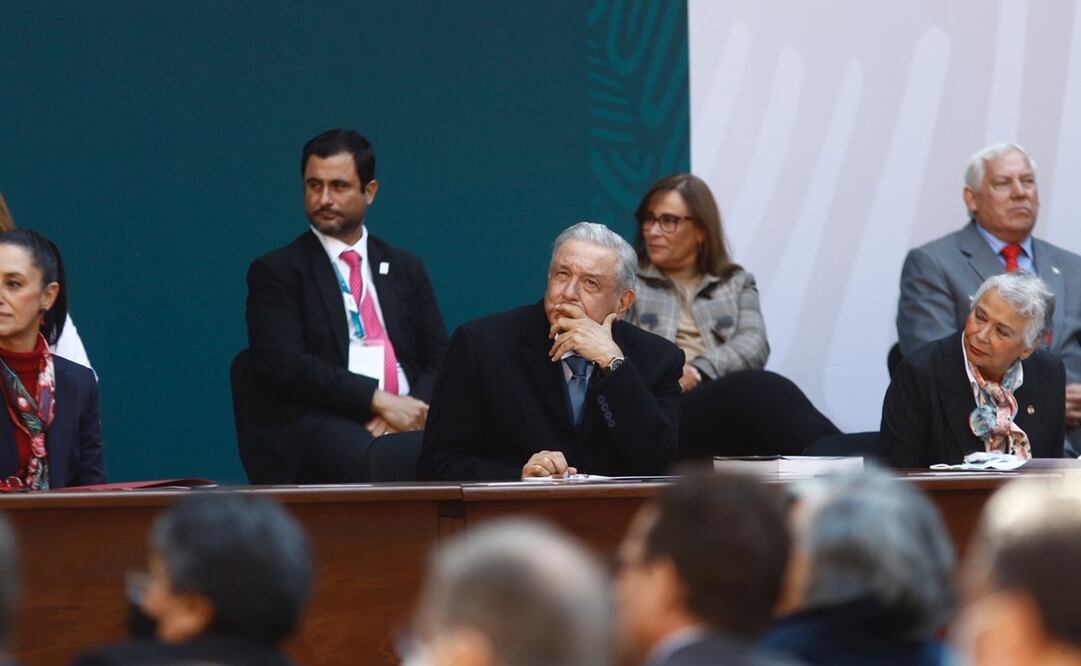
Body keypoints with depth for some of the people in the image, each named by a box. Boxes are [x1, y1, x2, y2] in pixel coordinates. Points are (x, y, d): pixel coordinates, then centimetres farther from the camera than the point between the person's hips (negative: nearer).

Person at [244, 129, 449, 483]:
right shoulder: (275, 271, 8)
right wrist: (378, 400, -15)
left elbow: (440, 360, 16)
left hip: (403, 416, 4)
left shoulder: (406, 268, 22)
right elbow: (285, 365, -6)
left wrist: (414, 407, -8)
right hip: (315, 423, -4)